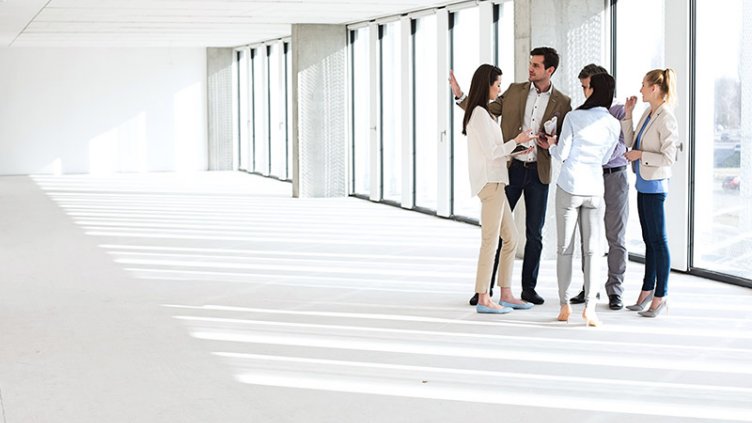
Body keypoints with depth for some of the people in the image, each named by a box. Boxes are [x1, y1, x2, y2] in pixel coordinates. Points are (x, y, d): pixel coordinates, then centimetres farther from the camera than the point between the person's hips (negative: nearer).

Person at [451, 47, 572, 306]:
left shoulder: (562, 102, 2)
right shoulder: (515, 91, 4)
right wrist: (459, 96, -3)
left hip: (539, 171, 0)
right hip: (511, 168, 0)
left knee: (534, 233, 5)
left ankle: (529, 288, 16)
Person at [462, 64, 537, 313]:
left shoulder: (481, 113, 19)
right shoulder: (480, 113, -12)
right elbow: (491, 152, -16)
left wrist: (516, 152, 19)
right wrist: (516, 141, -3)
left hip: (493, 182, 10)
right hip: (489, 182, -10)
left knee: (511, 238, 12)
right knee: (490, 241, -9)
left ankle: (506, 295, 16)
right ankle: (483, 299, -6)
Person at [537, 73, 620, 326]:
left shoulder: (574, 117, -8)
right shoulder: (613, 125, 2)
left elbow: (561, 155, -6)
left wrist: (551, 145, 17)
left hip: (569, 187, -2)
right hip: (594, 189, 2)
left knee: (565, 248, 6)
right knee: (592, 249, 3)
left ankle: (564, 305, 8)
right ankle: (589, 306, -6)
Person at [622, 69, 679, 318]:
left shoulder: (666, 119, -16)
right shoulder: (647, 114, 10)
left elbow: (668, 158, -19)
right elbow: (631, 144, 16)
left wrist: (641, 155, -15)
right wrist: (627, 115, 10)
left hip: (655, 185, -9)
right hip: (643, 184, 9)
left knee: (658, 241, -2)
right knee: (649, 240, 15)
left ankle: (660, 297, 4)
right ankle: (647, 290, 24)